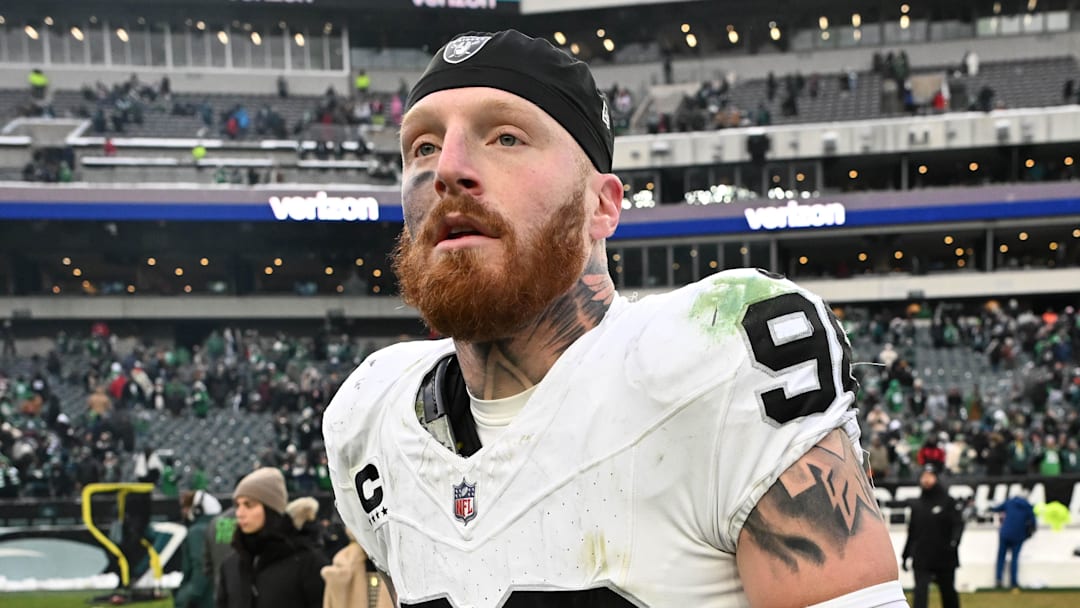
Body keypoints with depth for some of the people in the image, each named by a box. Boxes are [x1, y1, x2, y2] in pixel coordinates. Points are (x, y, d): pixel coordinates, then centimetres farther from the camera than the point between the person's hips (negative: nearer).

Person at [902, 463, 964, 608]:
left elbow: (958, 524, -13)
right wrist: (905, 555, 16)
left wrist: (954, 542, -32)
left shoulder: (949, 502, -3)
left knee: (948, 593, 11)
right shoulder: (916, 504, 11)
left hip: (944, 559, -2)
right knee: (920, 593, -10)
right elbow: (911, 532, 15)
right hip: (921, 561, 3)